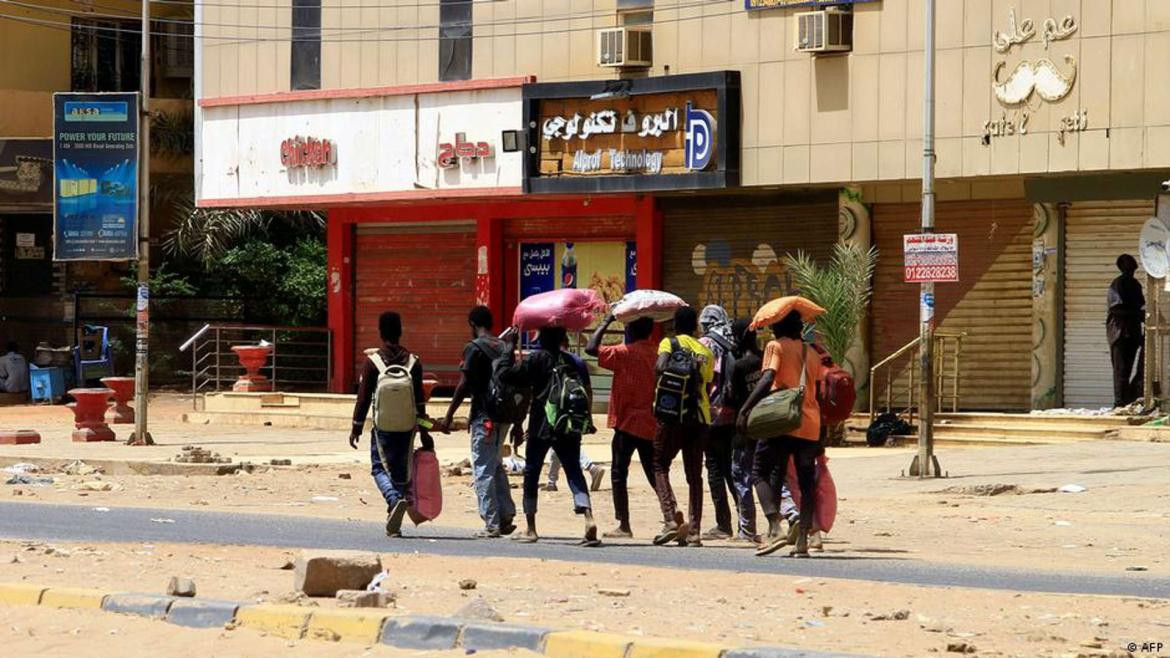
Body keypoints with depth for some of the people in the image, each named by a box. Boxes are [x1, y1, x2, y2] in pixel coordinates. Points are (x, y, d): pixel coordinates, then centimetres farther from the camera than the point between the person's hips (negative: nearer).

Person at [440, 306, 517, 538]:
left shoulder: (473, 349, -8)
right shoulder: (505, 348, 12)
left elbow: (464, 385, -13)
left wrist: (449, 415, -7)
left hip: (484, 416, -7)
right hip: (505, 415, 7)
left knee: (483, 470, -2)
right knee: (495, 466, 19)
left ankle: (492, 525, -4)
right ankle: (506, 517, 15)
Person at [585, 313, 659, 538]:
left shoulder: (624, 353, -12)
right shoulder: (656, 353, 5)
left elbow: (591, 348, -14)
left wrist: (607, 321, -5)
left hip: (627, 422, -6)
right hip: (651, 424, 6)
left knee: (619, 474, 1)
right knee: (654, 474, 12)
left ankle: (624, 525, -4)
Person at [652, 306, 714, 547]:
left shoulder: (670, 343, 0)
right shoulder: (706, 352, 15)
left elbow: (660, 367, -18)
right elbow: (707, 385, 17)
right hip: (700, 415, 4)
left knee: (660, 465, 6)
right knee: (694, 474, 9)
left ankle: (670, 520, -14)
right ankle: (693, 530, 3)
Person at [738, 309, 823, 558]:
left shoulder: (776, 347, 0)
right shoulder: (811, 353, 18)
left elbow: (767, 380, -16)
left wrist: (745, 409, -17)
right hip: (810, 425, 5)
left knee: (760, 473, 3)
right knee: (807, 482, 11)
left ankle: (775, 529, -16)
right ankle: (803, 540, 1)